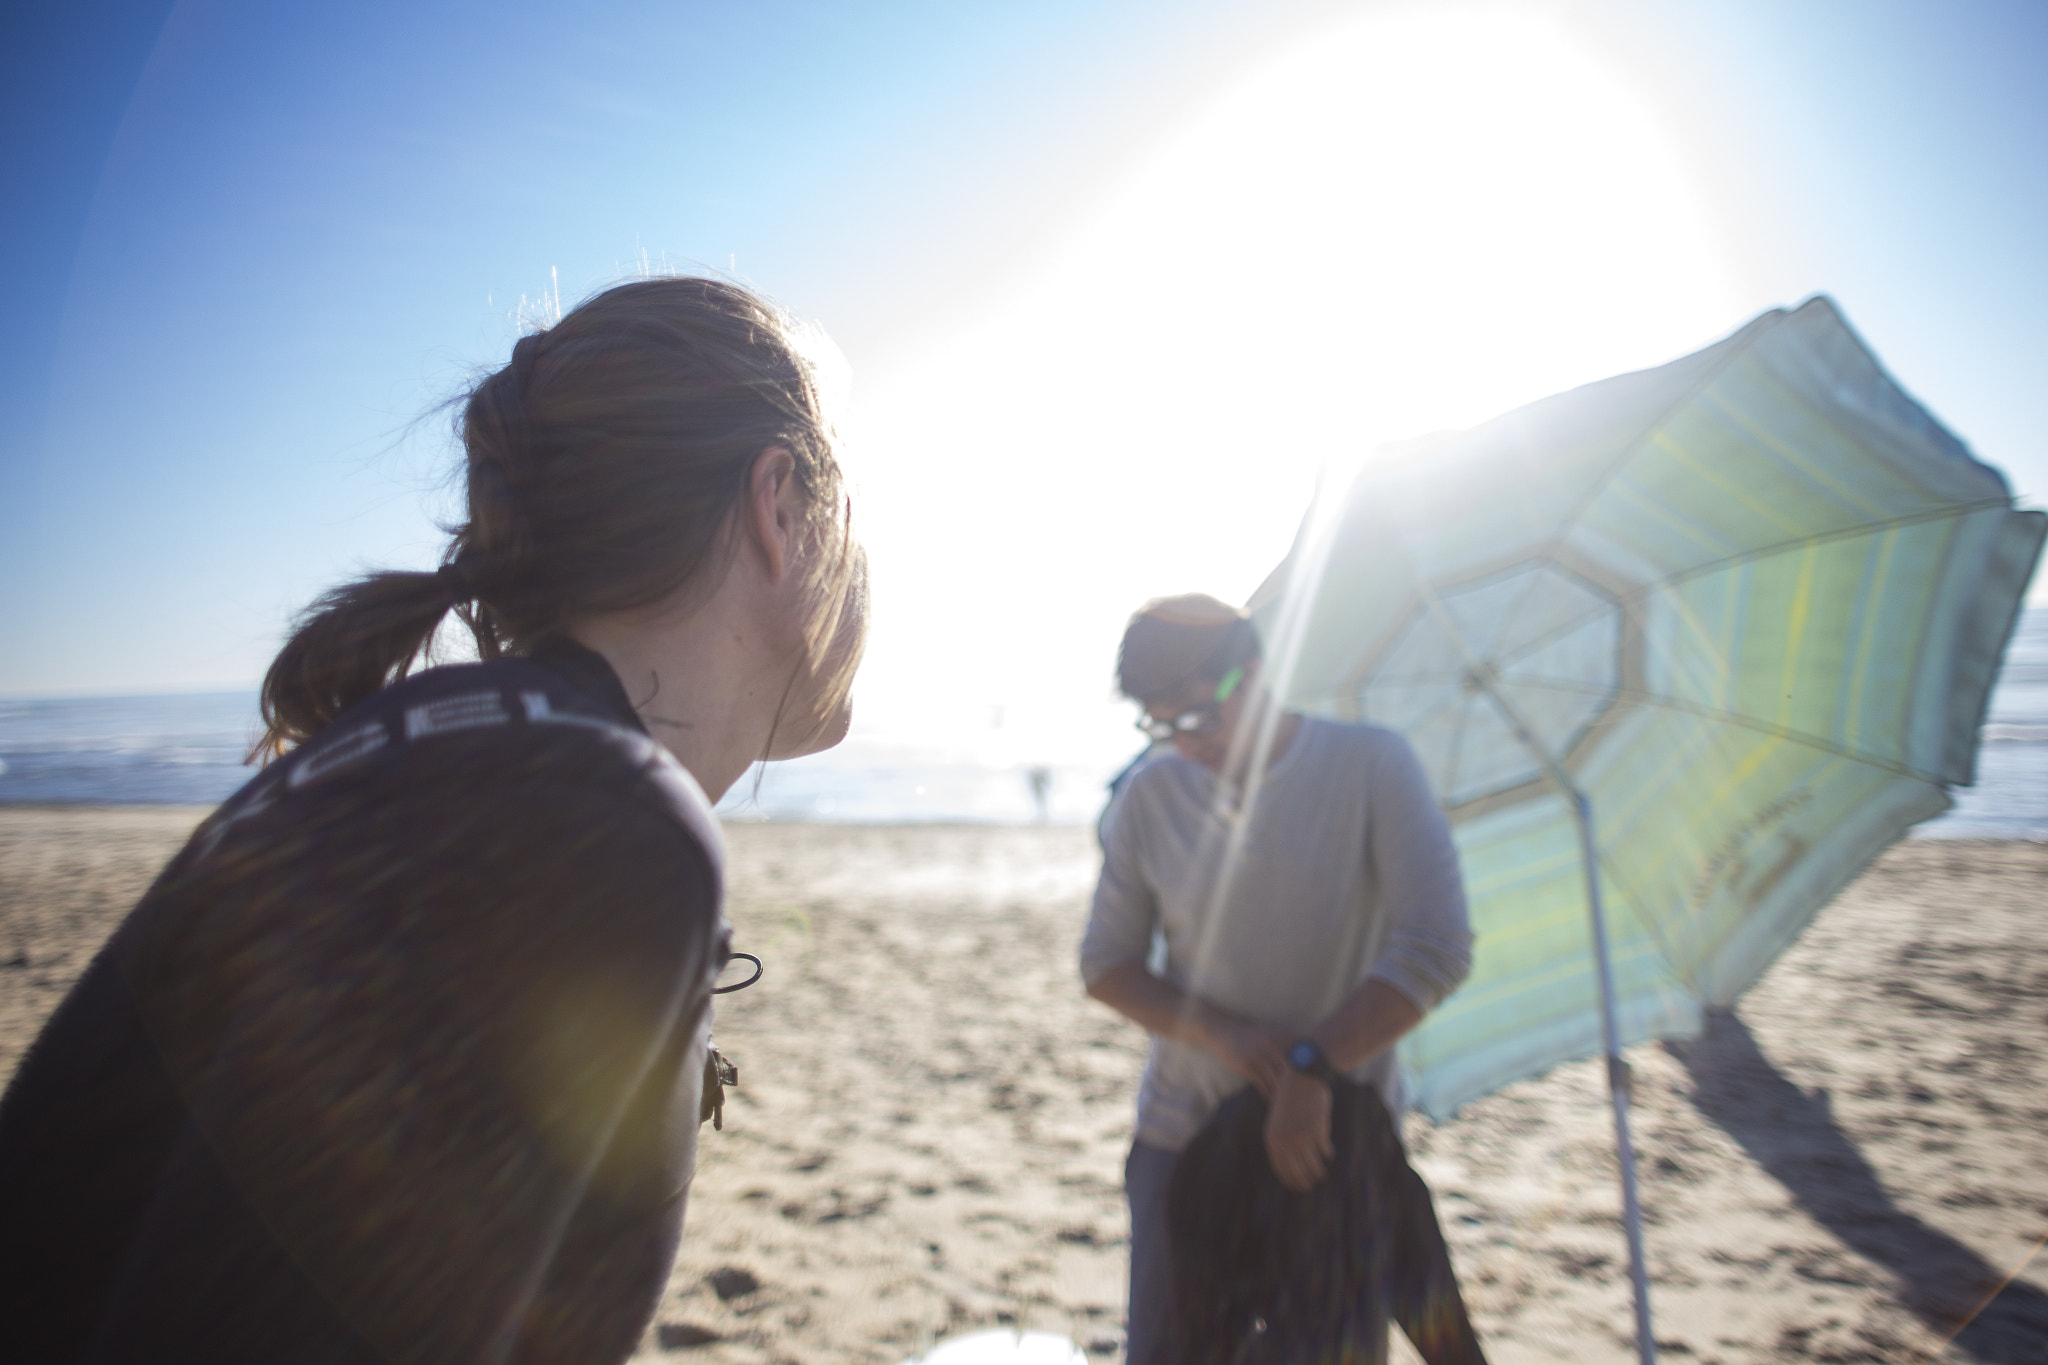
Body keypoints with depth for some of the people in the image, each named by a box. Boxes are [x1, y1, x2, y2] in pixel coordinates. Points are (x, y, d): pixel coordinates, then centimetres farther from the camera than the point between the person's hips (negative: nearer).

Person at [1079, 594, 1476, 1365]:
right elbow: (1105, 963, 1)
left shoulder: (1371, 766, -11)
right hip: (1186, 1130, 2)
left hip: (1335, 1134, -1)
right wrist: (1223, 1034, -15)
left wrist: (1311, 1069, -23)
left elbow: (1436, 950, -17)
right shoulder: (1151, 795, -3)